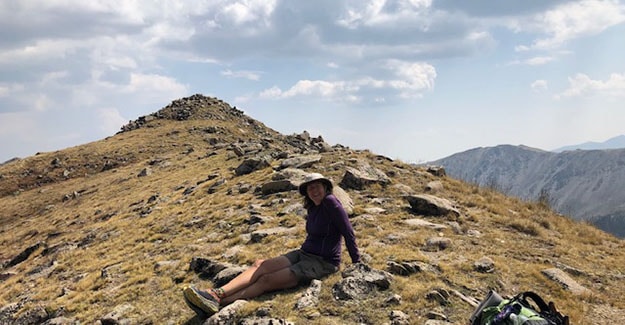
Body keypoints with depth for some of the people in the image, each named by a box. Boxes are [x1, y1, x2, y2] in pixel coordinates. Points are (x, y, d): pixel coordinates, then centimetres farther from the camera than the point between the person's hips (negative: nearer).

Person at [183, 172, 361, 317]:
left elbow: (349, 233, -13)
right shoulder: (312, 209, 11)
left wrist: (357, 262, -7)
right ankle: (217, 293, -26)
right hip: (303, 254, 8)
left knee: (267, 280, -18)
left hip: (323, 263, -8)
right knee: (259, 265, -11)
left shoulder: (330, 202, -15)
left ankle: (219, 302, -23)